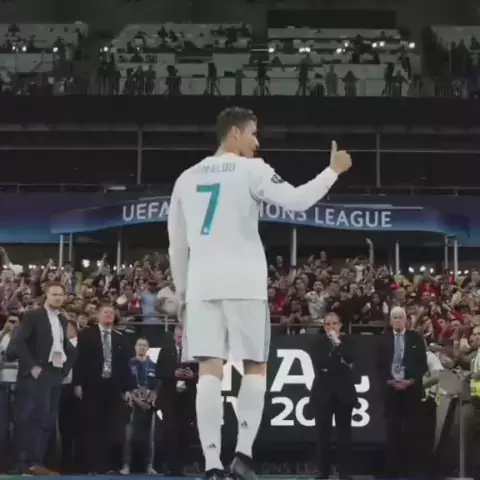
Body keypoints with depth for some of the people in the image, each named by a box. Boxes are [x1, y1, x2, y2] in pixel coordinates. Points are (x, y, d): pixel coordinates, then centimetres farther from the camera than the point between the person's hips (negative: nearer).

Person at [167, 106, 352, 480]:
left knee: (210, 371, 0)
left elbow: (176, 244, 19)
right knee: (255, 367, 8)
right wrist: (333, 170, 4)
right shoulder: (251, 169, 1)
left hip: (202, 283, 4)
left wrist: (182, 291, 26)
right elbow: (297, 201, -10)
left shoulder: (187, 177, 17)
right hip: (243, 283, -4)